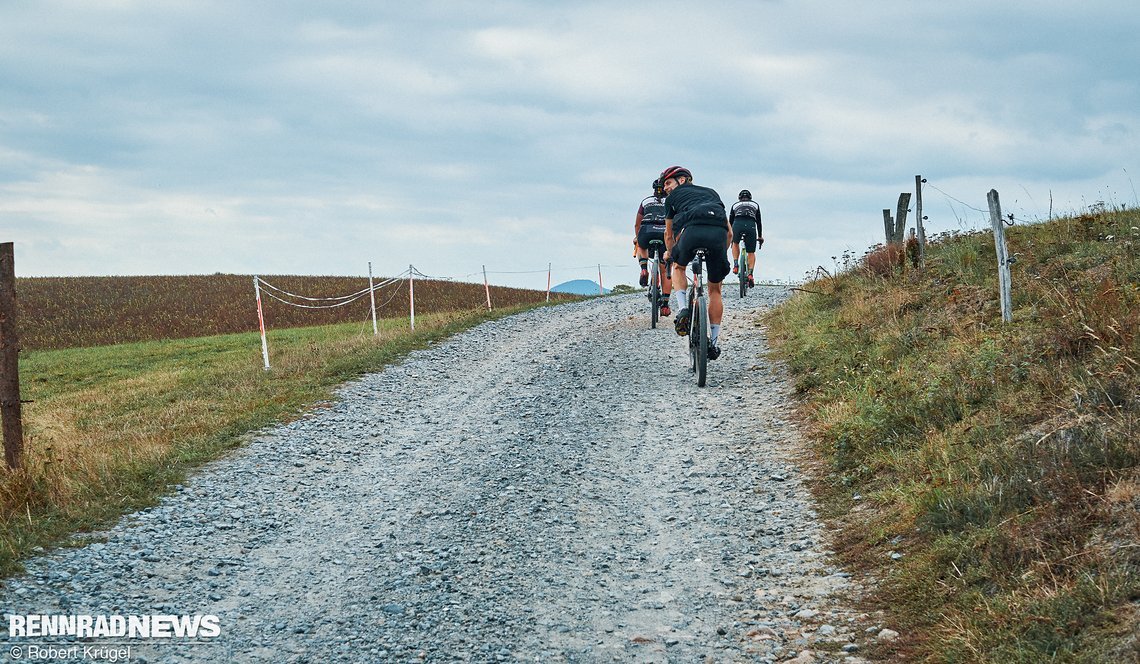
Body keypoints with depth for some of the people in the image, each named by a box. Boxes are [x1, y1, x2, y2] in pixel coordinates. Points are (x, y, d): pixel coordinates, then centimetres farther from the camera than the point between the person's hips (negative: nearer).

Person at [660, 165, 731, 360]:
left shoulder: (674, 196, 30)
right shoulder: (711, 192, 38)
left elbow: (669, 234, 37)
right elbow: (730, 232, 36)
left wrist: (670, 255, 56)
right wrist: (722, 254, 50)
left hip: (693, 230, -2)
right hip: (719, 233, 2)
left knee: (679, 267, 31)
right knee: (715, 289, 19)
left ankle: (683, 309, 8)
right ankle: (714, 342, 16)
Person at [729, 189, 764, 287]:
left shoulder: (735, 205, 30)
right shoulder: (755, 204, 30)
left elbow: (730, 222, 30)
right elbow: (758, 222, 31)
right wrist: (760, 236, 40)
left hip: (737, 225, 0)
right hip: (751, 226, 0)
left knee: (735, 244, 30)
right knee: (751, 253, 10)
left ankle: (736, 265, 12)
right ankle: (750, 274, -8)